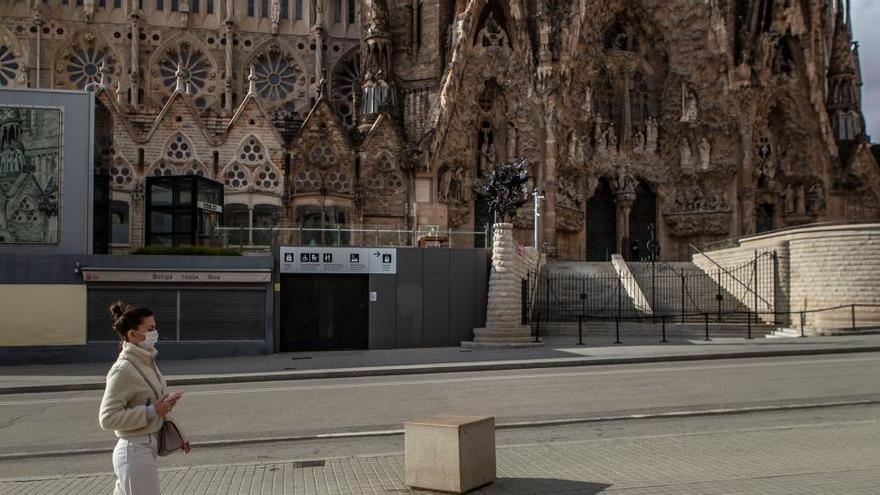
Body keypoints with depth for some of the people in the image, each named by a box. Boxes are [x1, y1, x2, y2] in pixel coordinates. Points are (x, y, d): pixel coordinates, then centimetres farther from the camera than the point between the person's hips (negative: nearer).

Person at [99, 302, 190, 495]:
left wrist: (178, 433, 19)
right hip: (136, 451, -9)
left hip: (149, 447, 9)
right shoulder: (123, 369, -19)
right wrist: (153, 411, -23)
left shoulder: (146, 362, 7)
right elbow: (107, 419, -20)